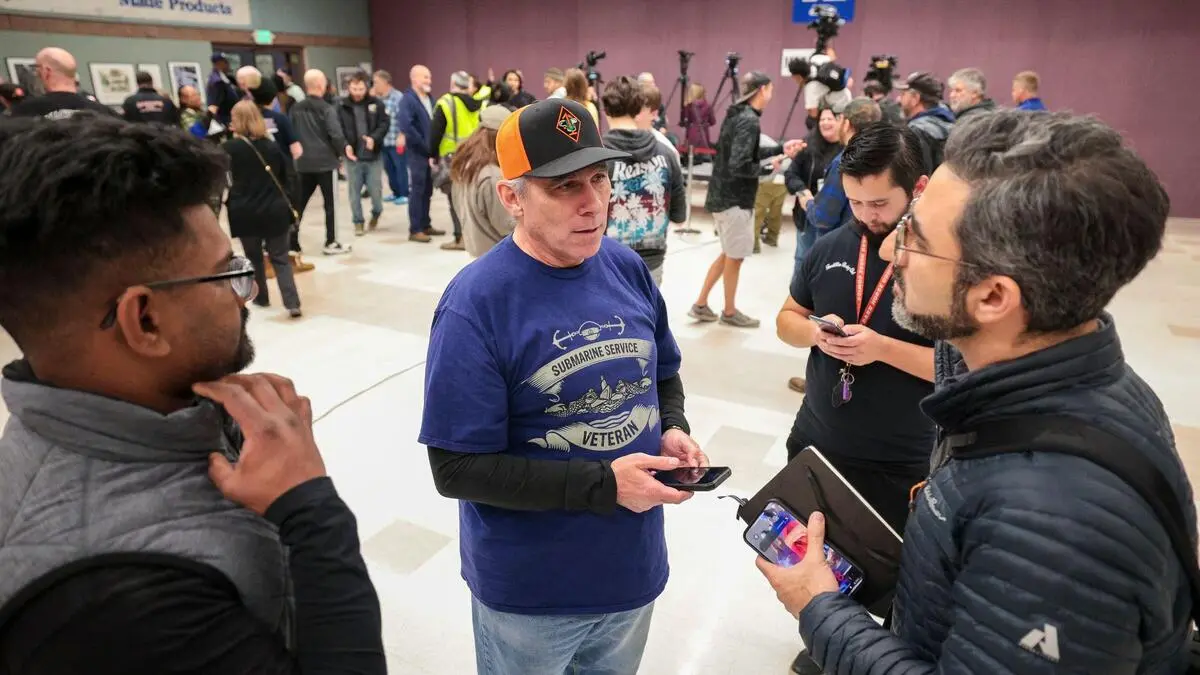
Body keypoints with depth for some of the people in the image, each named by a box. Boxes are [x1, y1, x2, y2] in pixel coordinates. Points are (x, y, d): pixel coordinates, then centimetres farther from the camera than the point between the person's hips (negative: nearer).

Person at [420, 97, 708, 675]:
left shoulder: (628, 268, -5)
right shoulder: (475, 304, -23)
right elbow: (458, 469, -23)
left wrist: (673, 429, -11)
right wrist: (603, 484, -27)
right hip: (530, 590, -5)